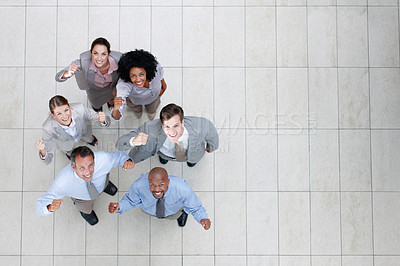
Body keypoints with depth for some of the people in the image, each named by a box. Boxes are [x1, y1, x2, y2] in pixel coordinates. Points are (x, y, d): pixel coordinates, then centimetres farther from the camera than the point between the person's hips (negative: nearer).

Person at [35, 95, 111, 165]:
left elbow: (106, 122, -30)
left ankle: (89, 139, 65)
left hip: (83, 131, 1)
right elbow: (47, 160, -35)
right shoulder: (47, 128, -45)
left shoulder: (79, 109, -44)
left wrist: (103, 120, -55)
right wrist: (42, 151, -59)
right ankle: (68, 152, 60)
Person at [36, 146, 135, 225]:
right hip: (82, 196, -1)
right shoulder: (62, 182, -47)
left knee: (112, 191, 34)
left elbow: (119, 156, -21)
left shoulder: (102, 159, -45)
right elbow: (40, 208, -37)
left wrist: (127, 161, -45)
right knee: (93, 220, 27)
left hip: (101, 181, 1)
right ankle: (84, 209, 56)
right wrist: (50, 208, -62)